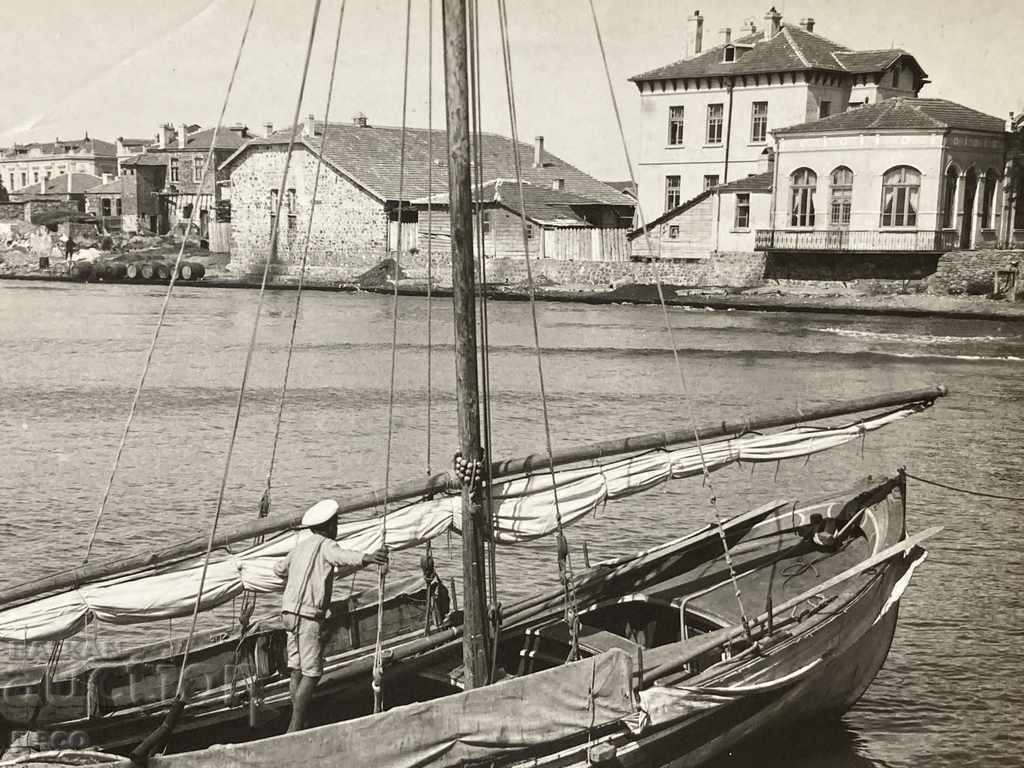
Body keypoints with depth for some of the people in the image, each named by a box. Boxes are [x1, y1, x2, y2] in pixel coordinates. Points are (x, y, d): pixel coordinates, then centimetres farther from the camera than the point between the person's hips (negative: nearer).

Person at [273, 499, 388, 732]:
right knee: (311, 673, -7)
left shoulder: (300, 545, 19)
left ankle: (296, 725, 14)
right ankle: (295, 728, -9)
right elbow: (343, 555, -31)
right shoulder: (325, 544, -6)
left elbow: (279, 568, 37)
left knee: (297, 671, 11)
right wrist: (366, 558, -49)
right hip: (308, 615, -9)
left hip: (289, 612, 9)